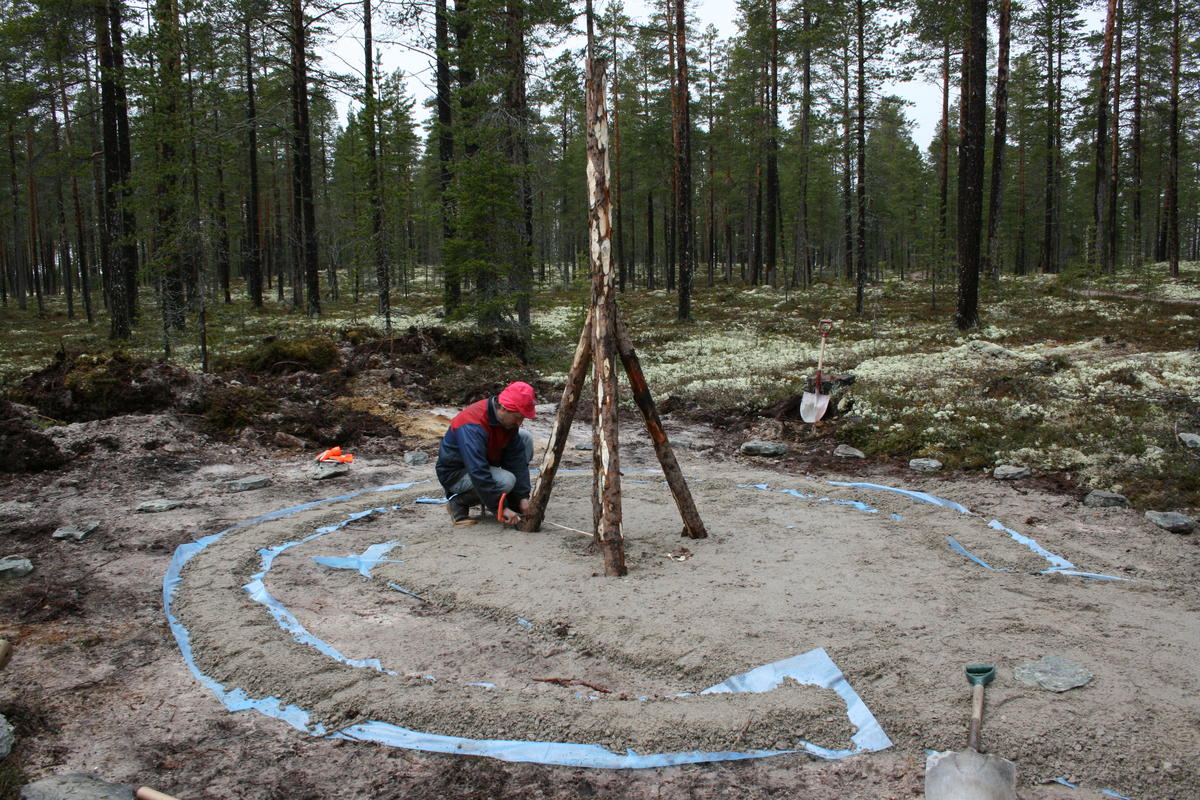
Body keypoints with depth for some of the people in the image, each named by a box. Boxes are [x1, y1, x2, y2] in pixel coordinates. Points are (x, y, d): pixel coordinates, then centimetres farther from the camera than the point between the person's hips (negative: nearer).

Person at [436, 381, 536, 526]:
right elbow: (478, 474, -38)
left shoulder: (508, 419, -9)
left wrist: (523, 497, -13)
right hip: (455, 473, -8)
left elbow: (516, 458, -7)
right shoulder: (472, 426, -35)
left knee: (525, 438, -3)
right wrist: (501, 509, -36)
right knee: (506, 481, -32)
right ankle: (458, 502, -7)